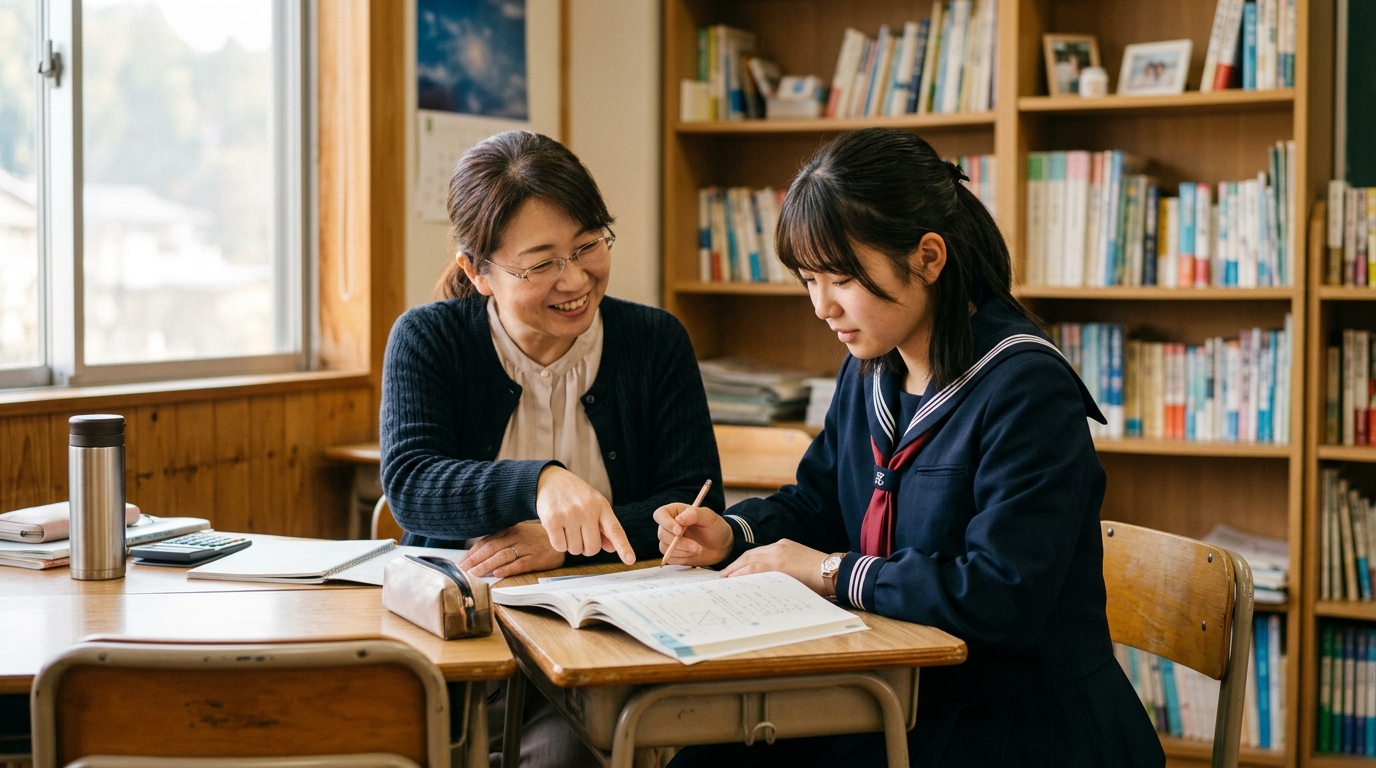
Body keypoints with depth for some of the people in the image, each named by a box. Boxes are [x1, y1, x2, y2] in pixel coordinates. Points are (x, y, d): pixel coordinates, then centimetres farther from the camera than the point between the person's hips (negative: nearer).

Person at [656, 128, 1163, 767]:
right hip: (905, 700, 8)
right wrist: (731, 534, -1)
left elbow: (1002, 595, -28)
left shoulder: (1026, 390, -20)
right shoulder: (870, 368, 6)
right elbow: (818, 502, 20)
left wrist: (832, 572, -20)